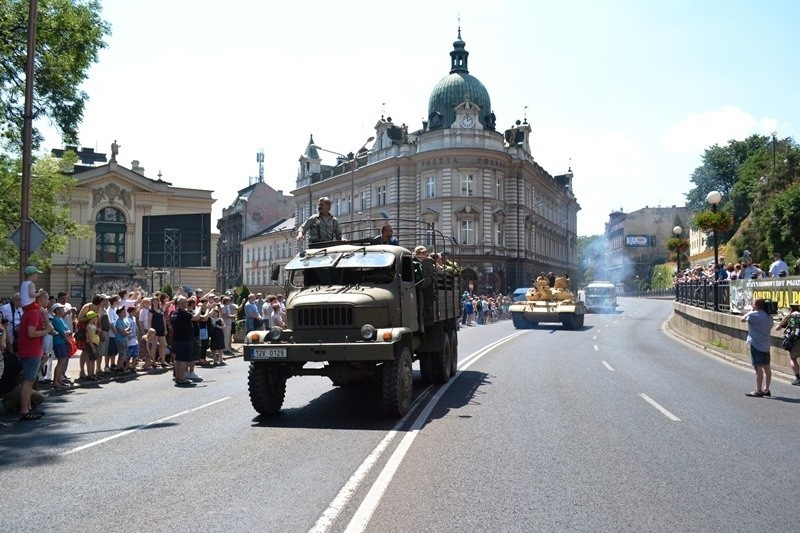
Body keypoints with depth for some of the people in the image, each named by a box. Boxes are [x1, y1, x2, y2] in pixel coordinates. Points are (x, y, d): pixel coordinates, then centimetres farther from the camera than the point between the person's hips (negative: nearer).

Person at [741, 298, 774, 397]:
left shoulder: (753, 315, -14)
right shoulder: (769, 316, 9)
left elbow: (743, 319, 0)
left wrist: (752, 311, 12)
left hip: (756, 345, -8)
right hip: (766, 345, 8)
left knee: (758, 367, -7)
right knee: (766, 367, 12)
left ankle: (758, 391, -5)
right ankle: (766, 389, 19)